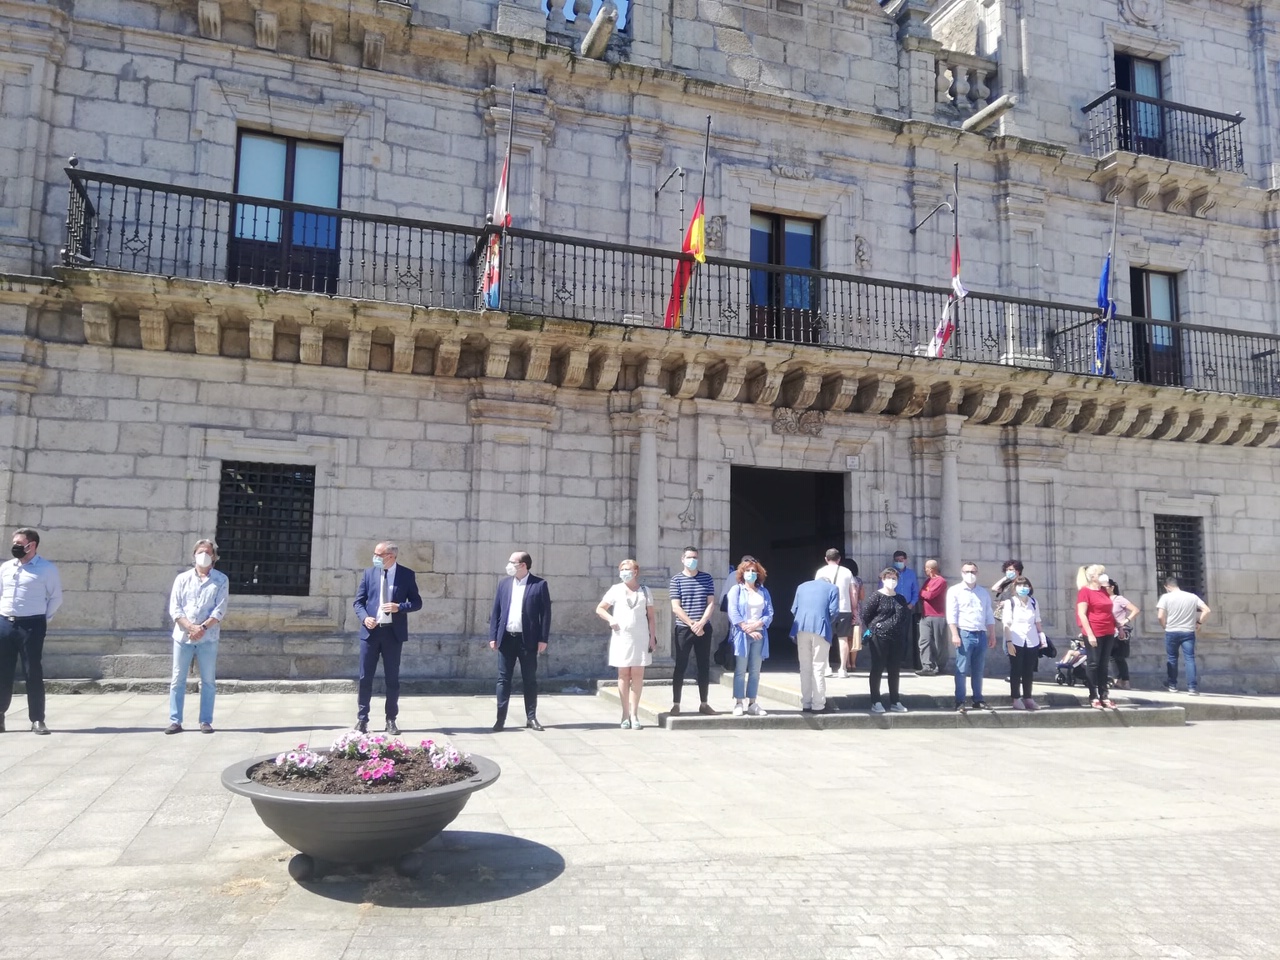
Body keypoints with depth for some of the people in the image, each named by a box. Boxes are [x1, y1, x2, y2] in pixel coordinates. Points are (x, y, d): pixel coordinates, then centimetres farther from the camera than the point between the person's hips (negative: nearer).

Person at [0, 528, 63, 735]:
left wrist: (45, 619, -2)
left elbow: (56, 597, 1)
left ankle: (37, 720, 4)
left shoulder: (47, 569, -3)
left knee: (34, 673, -2)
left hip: (31, 625, -5)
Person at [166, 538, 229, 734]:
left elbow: (220, 609, -4)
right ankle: (175, 721, 10)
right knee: (178, 679, 4)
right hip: (182, 636, 1)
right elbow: (174, 608, 0)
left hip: (208, 638, -1)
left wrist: (203, 627, -18)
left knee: (208, 681, 2)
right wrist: (190, 627, -15)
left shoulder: (221, 580, 3)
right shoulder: (182, 578, 7)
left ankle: (206, 721, 9)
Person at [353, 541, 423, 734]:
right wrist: (364, 617, -13)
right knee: (365, 677, 4)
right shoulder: (369, 573, 4)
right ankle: (362, 719, 14)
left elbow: (417, 602, 1)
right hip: (371, 631, 1)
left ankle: (391, 720, 16)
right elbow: (358, 601, 5)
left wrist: (400, 607, -17)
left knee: (392, 678, 6)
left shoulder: (406, 574, -1)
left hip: (393, 632, -1)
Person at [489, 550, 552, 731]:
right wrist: (493, 636, 2)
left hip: (528, 639, -3)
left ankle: (531, 718, 15)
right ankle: (500, 718, 9)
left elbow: (545, 613, -5)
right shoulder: (504, 583, 8)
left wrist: (543, 639, -9)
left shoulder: (539, 584, -4)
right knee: (503, 679, 4)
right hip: (506, 638, 3)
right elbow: (496, 610, 8)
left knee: (530, 680, 6)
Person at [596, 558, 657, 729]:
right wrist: (610, 619, -8)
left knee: (637, 675, -1)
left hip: (640, 638, 0)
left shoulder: (645, 591, 8)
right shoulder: (616, 590, 5)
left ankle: (634, 714, 4)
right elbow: (599, 609, 10)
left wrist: (653, 637, 1)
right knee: (623, 675, 2)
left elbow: (650, 617, 8)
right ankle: (625, 714, 7)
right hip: (621, 637, 0)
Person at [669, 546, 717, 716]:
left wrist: (700, 624, -11)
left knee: (704, 666, 6)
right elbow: (676, 608, -7)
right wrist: (692, 624, -13)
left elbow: (711, 604, 2)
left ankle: (704, 704, 15)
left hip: (704, 629, 3)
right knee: (680, 666, 0)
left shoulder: (707, 578, 6)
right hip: (683, 629, -3)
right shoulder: (677, 580, -1)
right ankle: (676, 704, 6)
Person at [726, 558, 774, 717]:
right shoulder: (736, 590, 3)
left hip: (759, 634, 4)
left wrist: (757, 625, -11)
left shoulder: (764, 592, 14)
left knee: (755, 671, 5)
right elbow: (733, 613, -6)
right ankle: (738, 704, 0)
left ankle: (752, 704, 10)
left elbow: (769, 613, 7)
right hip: (742, 635, -4)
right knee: (740, 671, -4)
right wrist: (747, 630, -14)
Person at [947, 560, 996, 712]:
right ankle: (959, 702, -2)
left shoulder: (984, 592, 16)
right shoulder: (954, 591, 1)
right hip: (964, 634, -4)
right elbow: (951, 615, -6)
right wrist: (955, 635, -14)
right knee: (962, 670, -4)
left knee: (978, 670, 9)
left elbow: (989, 615, 17)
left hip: (981, 635, 5)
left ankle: (978, 700, 16)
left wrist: (992, 635, 10)